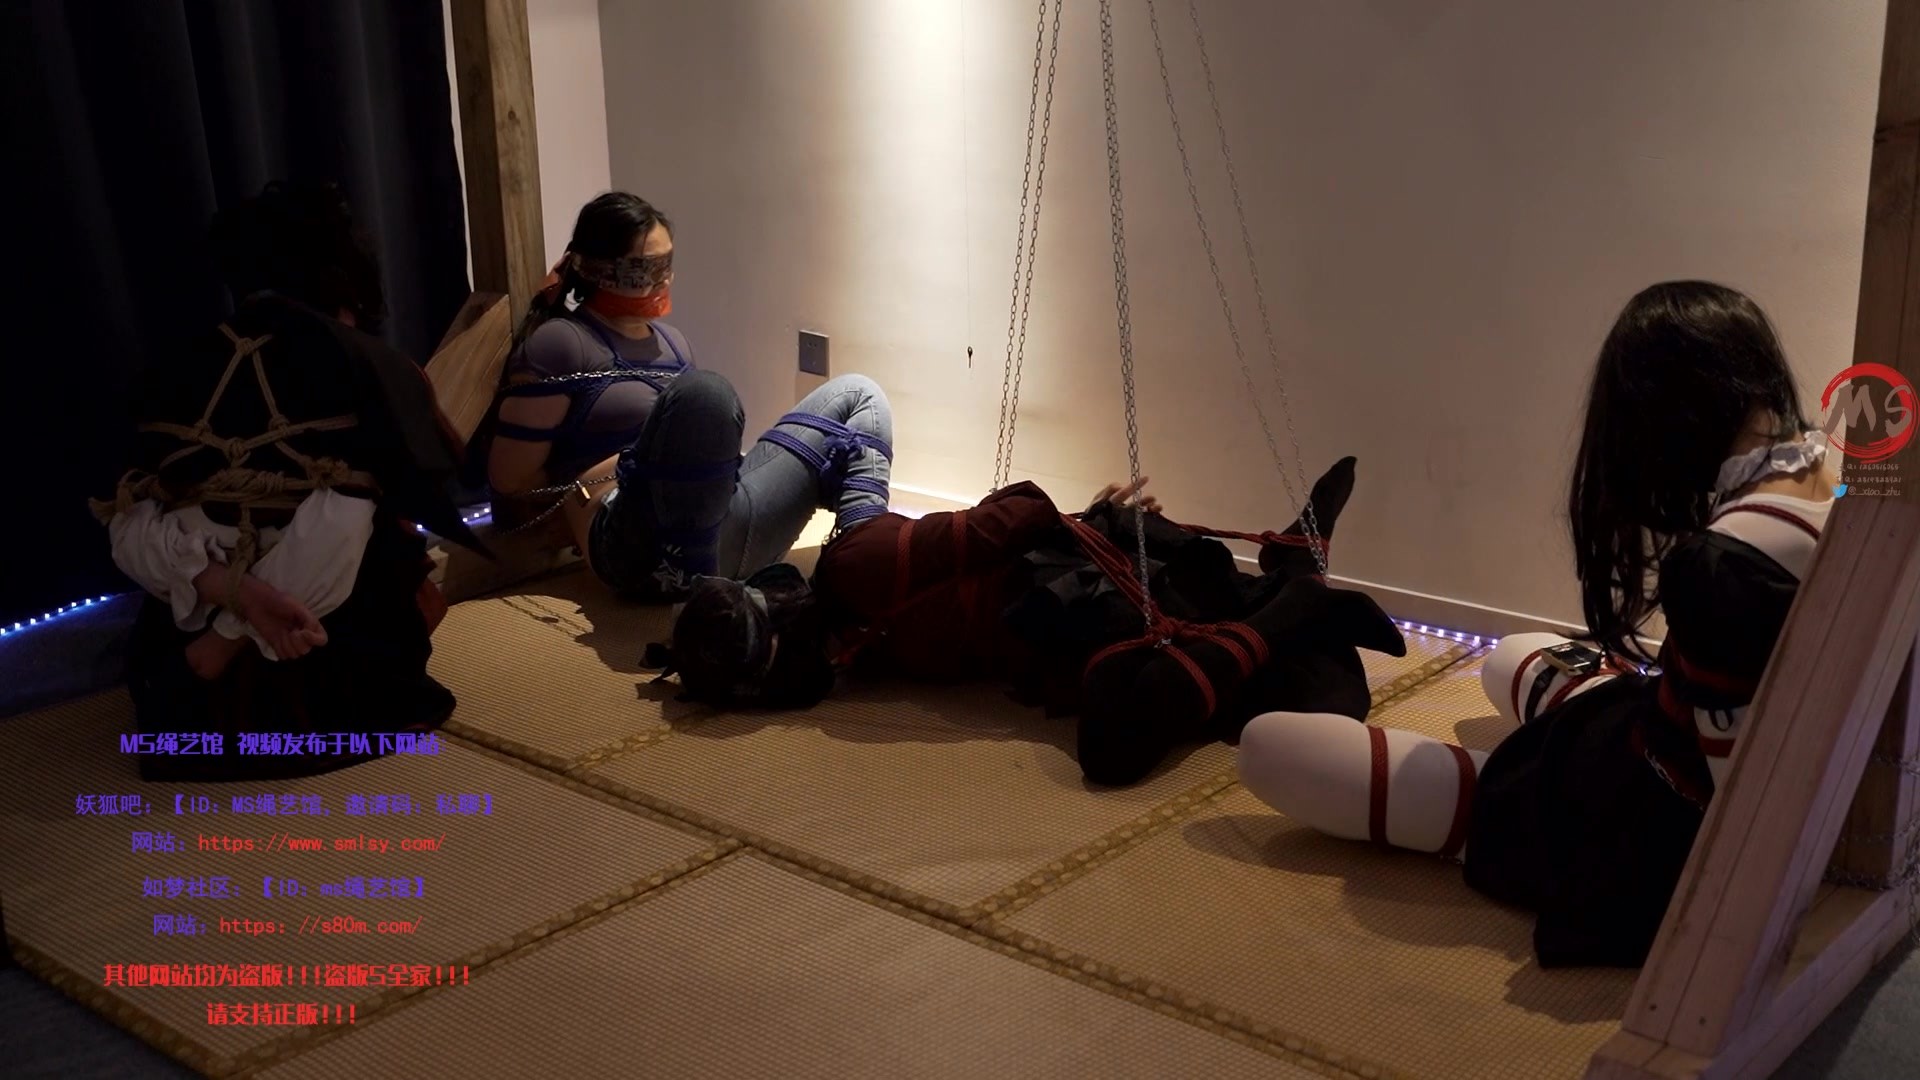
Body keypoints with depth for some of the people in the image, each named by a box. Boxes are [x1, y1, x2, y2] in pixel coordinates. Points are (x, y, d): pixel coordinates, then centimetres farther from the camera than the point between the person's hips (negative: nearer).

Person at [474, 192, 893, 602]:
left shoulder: (670, 342, 24)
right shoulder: (560, 344, 0)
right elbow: (510, 478, -2)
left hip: (731, 532, 9)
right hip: (649, 547, -9)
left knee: (857, 395, 1)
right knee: (704, 390, -34)